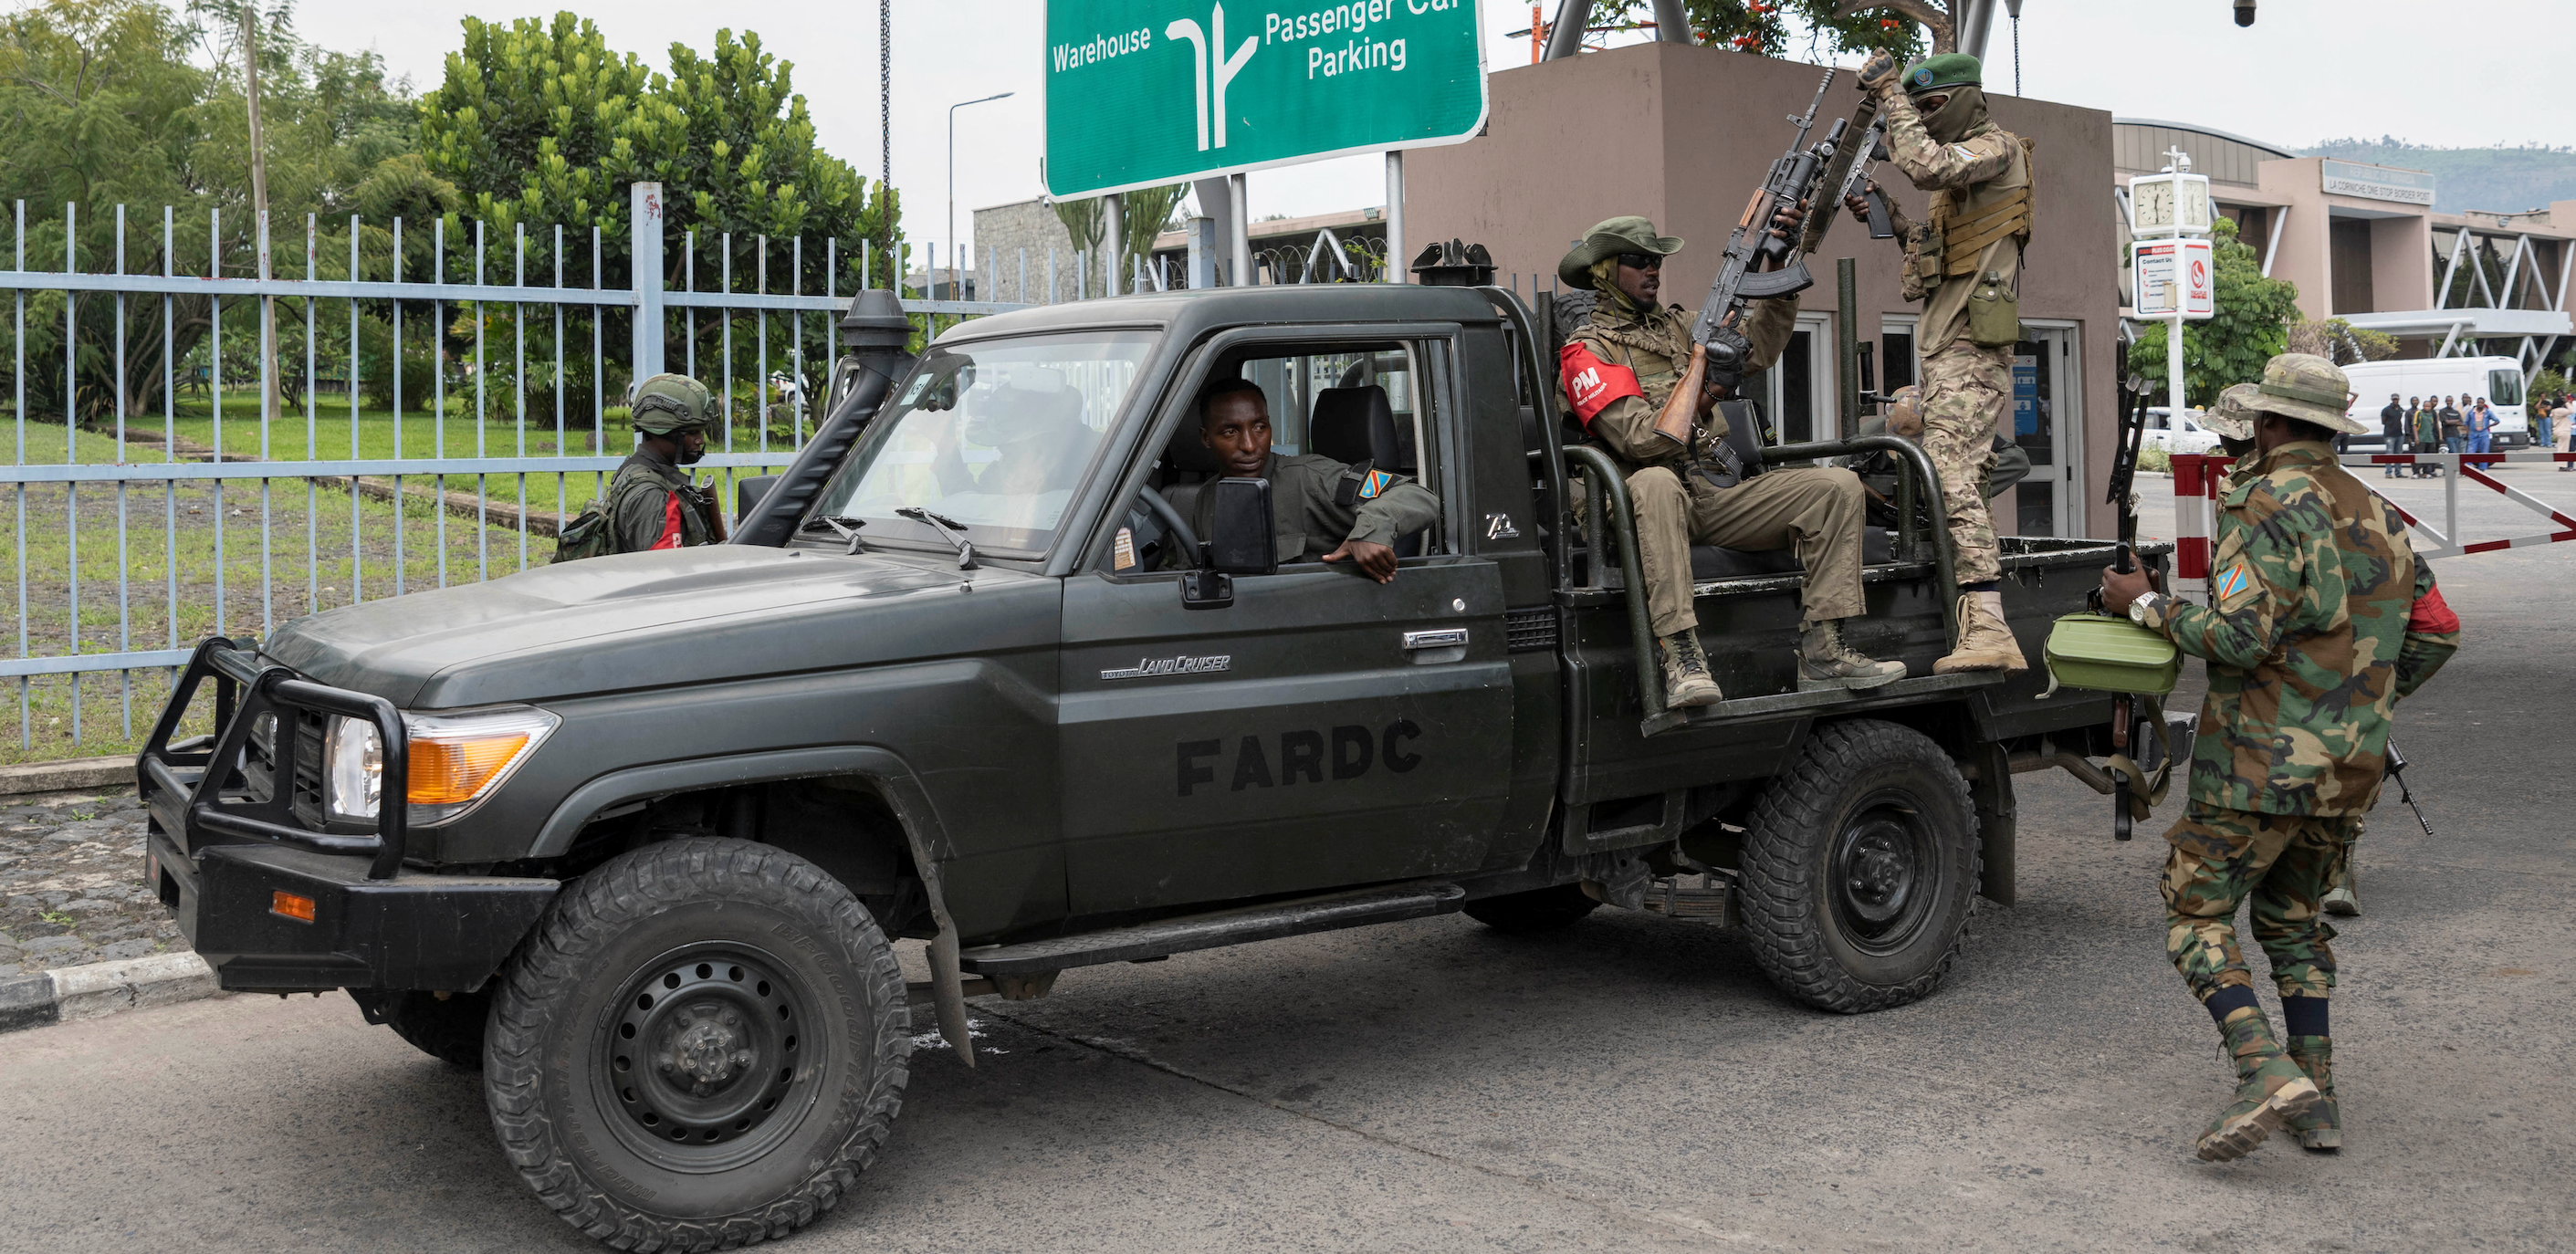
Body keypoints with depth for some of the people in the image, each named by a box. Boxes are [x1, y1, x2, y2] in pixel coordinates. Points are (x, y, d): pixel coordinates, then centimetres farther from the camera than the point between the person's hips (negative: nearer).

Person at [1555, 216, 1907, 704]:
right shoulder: (1588, 350, 1)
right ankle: (1681, 659, -47)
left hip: (1720, 497, 7)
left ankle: (1821, 653, -19)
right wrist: (1709, 388, -14)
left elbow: (1757, 346, 10)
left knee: (1840, 487, -10)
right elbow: (1640, 440, -12)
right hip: (1652, 501, -7)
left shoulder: (1678, 326, 23)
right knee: (1656, 482, -42)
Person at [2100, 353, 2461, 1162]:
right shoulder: (2376, 514, 14)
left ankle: (2267, 1073, -17)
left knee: (2196, 912, -1)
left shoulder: (2268, 505, -12)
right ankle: (2317, 1102, 15)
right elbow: (2437, 631, 17)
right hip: (2351, 764, 8)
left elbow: (2239, 638, -21)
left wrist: (2147, 606, -9)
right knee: (2291, 918, 20)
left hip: (2264, 759, -8)